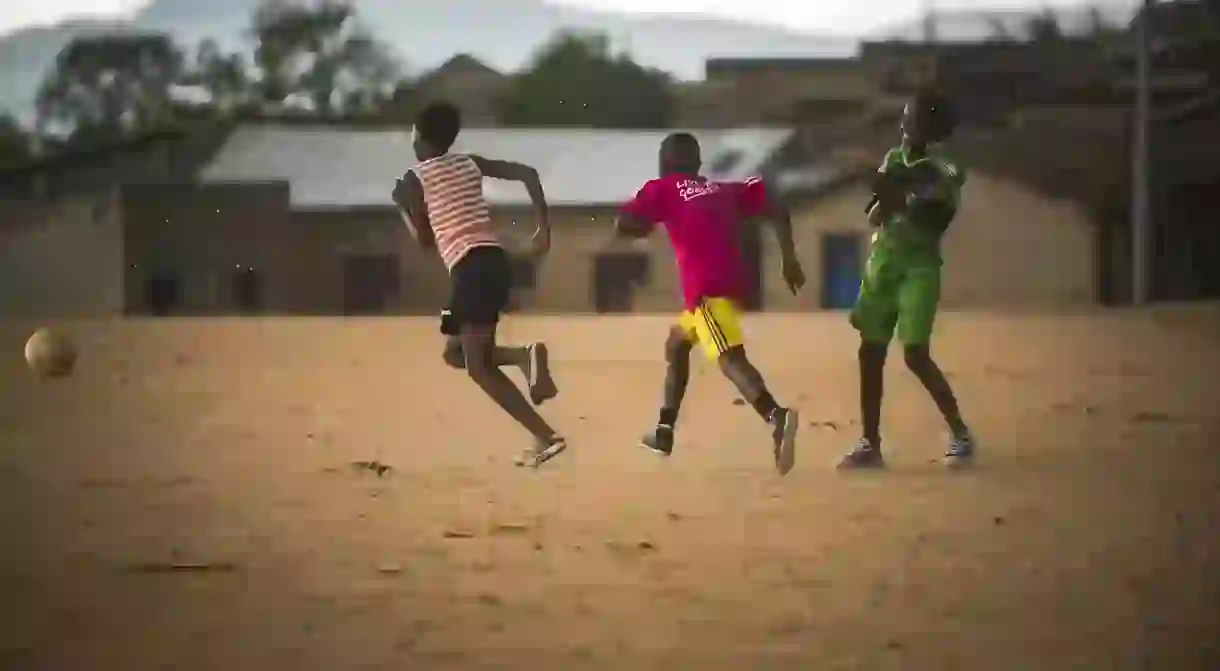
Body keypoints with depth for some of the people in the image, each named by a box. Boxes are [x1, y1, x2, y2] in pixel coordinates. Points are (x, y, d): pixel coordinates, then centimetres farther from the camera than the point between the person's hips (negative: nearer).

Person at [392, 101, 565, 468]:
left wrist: (401, 206, 26)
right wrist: (544, 227, 12)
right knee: (455, 352, 21)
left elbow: (425, 240, 9)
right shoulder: (470, 164, 20)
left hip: (471, 267, -7)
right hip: (494, 261, 7)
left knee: (478, 366, -9)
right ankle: (523, 356, -8)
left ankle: (547, 437, -24)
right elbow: (528, 173, 10)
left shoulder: (414, 180, 5)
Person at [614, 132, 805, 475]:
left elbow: (623, 226, -1)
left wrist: (646, 224, 20)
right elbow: (778, 213, 14)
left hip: (707, 288, -7)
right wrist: (789, 260, 15)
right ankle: (664, 432, 37)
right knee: (676, 342, 29)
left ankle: (776, 417, -52)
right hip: (734, 281, 7)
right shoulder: (725, 190, 22)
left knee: (731, 359, -25)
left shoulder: (662, 190, 9)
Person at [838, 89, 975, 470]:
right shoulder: (893, 160, 10)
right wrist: (888, 193, -13)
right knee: (870, 353, 4)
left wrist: (902, 197, -21)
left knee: (916, 354, -16)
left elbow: (932, 224, -16)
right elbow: (873, 214, 6)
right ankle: (870, 443, 11)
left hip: (918, 268, -6)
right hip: (881, 263, 6)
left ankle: (960, 434, -5)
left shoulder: (945, 174, -8)